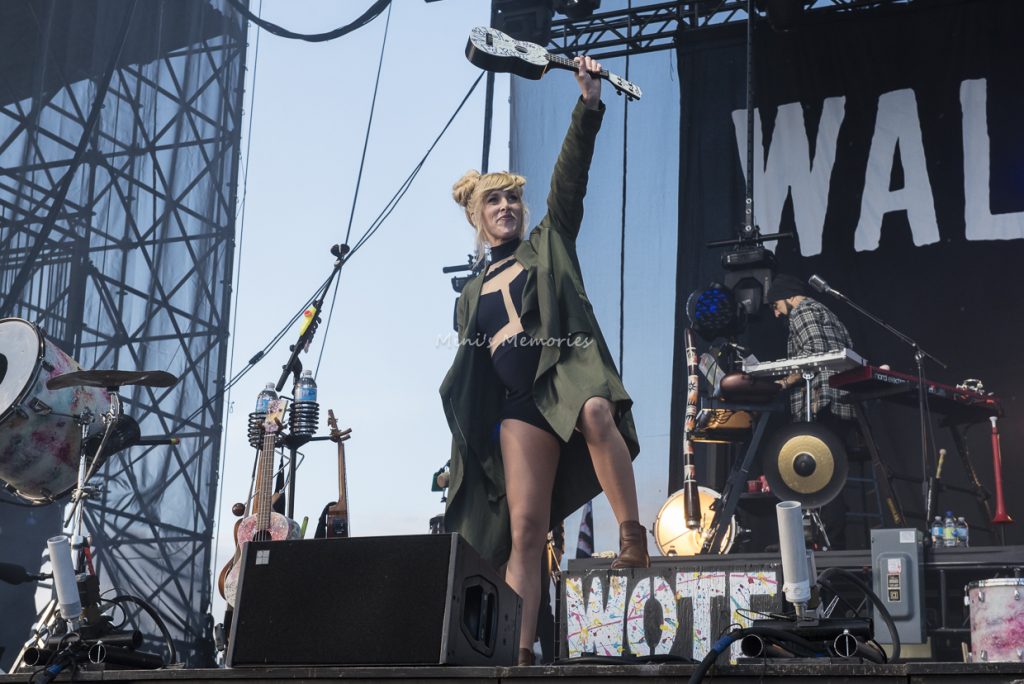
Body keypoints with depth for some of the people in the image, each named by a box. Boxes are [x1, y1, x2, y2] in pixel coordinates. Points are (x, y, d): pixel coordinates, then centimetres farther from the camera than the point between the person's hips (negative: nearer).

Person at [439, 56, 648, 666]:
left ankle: (633, 536, -36)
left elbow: (571, 176, 6)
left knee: (597, 412, -41)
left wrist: (589, 103, -5)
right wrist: (467, 435, 14)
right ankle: (520, 650, -12)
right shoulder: (472, 295, 25)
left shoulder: (549, 245, 19)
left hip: (568, 373, -2)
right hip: (517, 401, 2)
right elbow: (468, 376, 23)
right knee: (525, 527, -8)